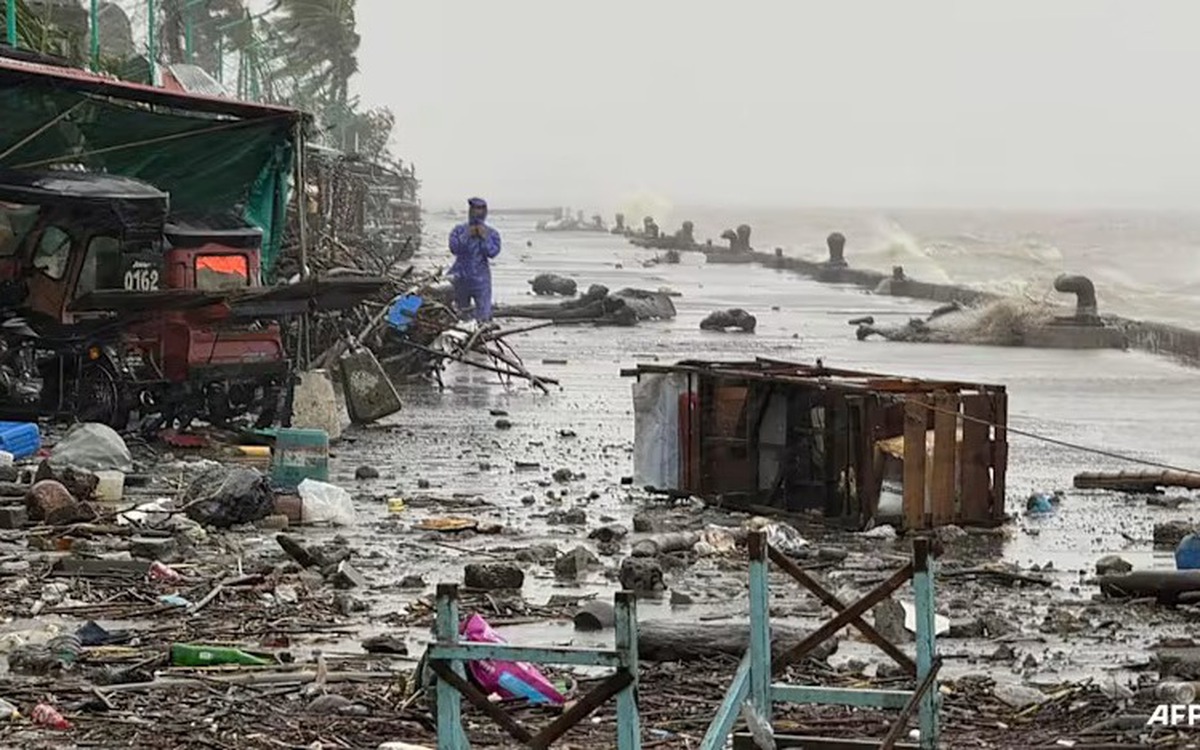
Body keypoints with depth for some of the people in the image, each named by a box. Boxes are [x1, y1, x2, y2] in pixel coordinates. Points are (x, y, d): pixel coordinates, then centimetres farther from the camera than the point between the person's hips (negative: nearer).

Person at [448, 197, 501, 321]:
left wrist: (484, 237, -18)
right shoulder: (459, 230, 4)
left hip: (481, 280, -2)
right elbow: (454, 248, -10)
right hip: (460, 277, 2)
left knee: (483, 316, -8)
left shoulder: (492, 234, 2)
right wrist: (467, 236, -17)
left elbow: (492, 252, -11)